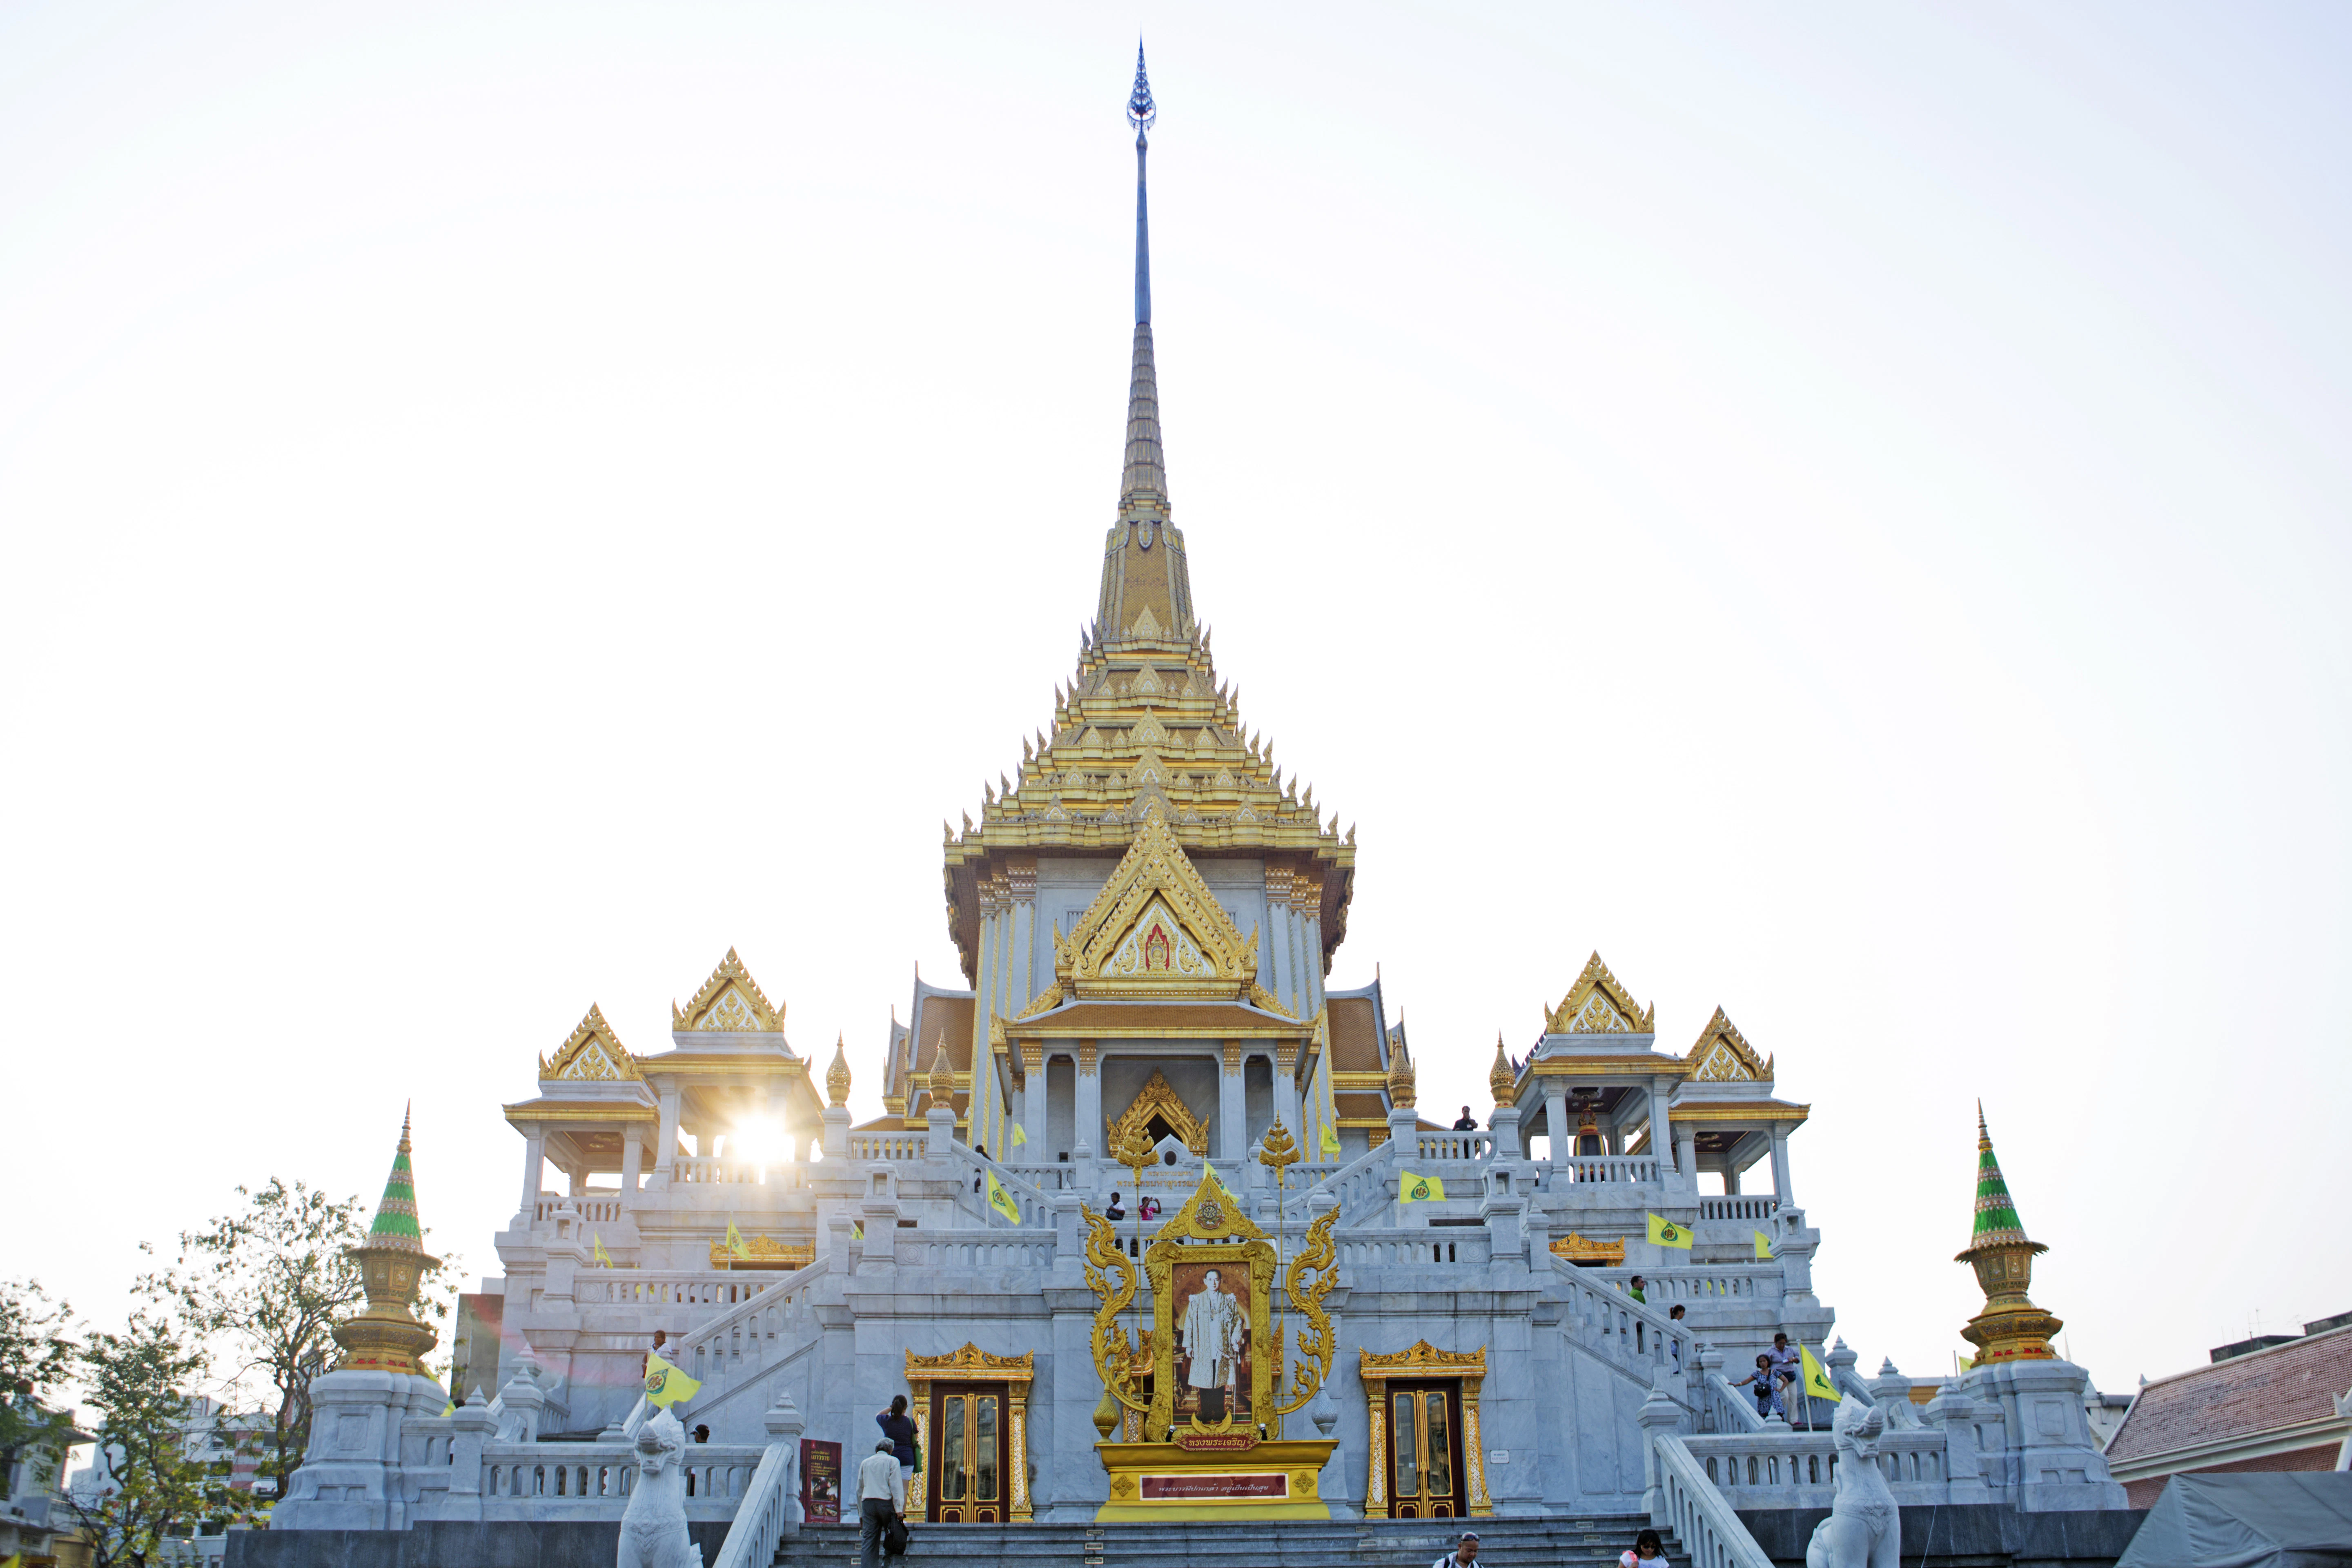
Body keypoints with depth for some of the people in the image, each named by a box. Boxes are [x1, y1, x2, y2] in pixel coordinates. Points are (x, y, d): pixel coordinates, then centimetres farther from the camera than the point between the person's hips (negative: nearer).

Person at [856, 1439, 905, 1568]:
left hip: (867, 1503, 4)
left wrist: (861, 1514, 26)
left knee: (868, 1541, -2)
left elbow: (859, 1490, 22)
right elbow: (896, 1485, -5)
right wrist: (899, 1509, -10)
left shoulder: (865, 1463, 21)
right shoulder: (892, 1461, 7)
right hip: (886, 1502, -4)